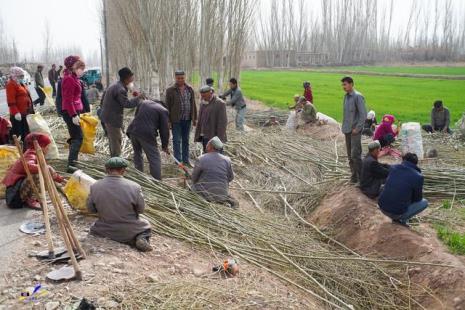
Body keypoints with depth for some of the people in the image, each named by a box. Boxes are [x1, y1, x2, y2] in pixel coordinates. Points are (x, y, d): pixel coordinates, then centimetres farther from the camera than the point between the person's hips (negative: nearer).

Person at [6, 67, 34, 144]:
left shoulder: (21, 84, 17)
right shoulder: (11, 84, -11)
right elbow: (11, 101, -19)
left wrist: (31, 110, 24)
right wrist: (15, 112, -26)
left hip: (25, 113, 9)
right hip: (17, 115, -9)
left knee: (26, 132, 18)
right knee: (16, 132, -6)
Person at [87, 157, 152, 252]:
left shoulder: (95, 187, -13)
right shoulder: (134, 187, -20)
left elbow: (91, 209, 0)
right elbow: (140, 209, -7)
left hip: (104, 232, 1)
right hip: (130, 231, -1)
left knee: (94, 227, 33)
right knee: (145, 225, 29)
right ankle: (141, 238, -3)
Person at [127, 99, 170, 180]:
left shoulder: (144, 102, 22)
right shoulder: (163, 111, 4)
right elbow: (164, 130, 1)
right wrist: (164, 146, 11)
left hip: (133, 130, 6)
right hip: (146, 134, -6)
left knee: (137, 153, 26)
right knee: (154, 159, 1)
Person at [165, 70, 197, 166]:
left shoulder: (190, 89, 6)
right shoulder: (170, 90, -4)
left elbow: (193, 104, 10)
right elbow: (167, 106, -3)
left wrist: (194, 118, 8)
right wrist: (168, 121, -6)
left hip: (187, 119, 3)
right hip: (176, 120, -3)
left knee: (186, 140, 11)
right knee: (177, 140, 1)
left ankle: (185, 160, 19)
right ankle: (178, 161, 8)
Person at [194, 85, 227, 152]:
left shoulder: (220, 104, -11)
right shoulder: (203, 103, 12)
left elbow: (222, 123, -14)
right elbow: (200, 120, 14)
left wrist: (219, 139, -17)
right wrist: (198, 135, 11)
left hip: (214, 137, -7)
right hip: (204, 137, 7)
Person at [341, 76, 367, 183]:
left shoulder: (358, 96, -11)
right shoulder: (346, 96, 11)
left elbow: (363, 114, -14)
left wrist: (357, 128, -15)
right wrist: (344, 126, 10)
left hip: (355, 130, -7)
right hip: (347, 130, 7)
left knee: (355, 154, -8)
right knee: (350, 155, 10)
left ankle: (361, 177, 1)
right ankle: (354, 174, 20)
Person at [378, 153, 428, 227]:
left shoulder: (393, 168, 1)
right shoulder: (418, 177, -11)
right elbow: (418, 198, 2)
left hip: (382, 207, 5)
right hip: (397, 212, -5)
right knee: (424, 202, 16)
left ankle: (396, 217, 21)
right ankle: (402, 219, 2)